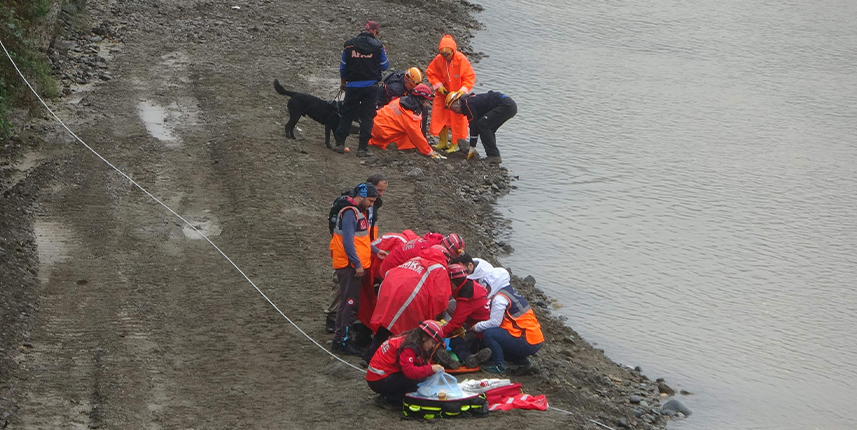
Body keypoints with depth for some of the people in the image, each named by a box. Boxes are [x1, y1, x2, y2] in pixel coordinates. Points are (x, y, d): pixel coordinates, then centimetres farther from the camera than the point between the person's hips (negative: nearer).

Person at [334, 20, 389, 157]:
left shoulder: (349, 45, 2)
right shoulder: (378, 46, -5)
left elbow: (343, 67, 9)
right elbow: (384, 66, 2)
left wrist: (342, 83, 23)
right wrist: (384, 55, 22)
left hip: (353, 86, 2)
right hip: (370, 86, -2)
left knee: (347, 115, 11)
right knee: (367, 117, 3)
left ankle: (340, 143, 9)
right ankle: (362, 147, -1)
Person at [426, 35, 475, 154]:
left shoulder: (461, 60, -21)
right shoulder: (439, 60, -12)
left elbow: (470, 77, -14)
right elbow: (430, 72, 1)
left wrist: (463, 90, -25)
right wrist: (438, 86, -11)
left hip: (457, 94, -4)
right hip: (443, 93, 4)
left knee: (458, 119, -2)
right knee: (440, 116, 7)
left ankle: (454, 144, 10)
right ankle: (443, 142, 21)